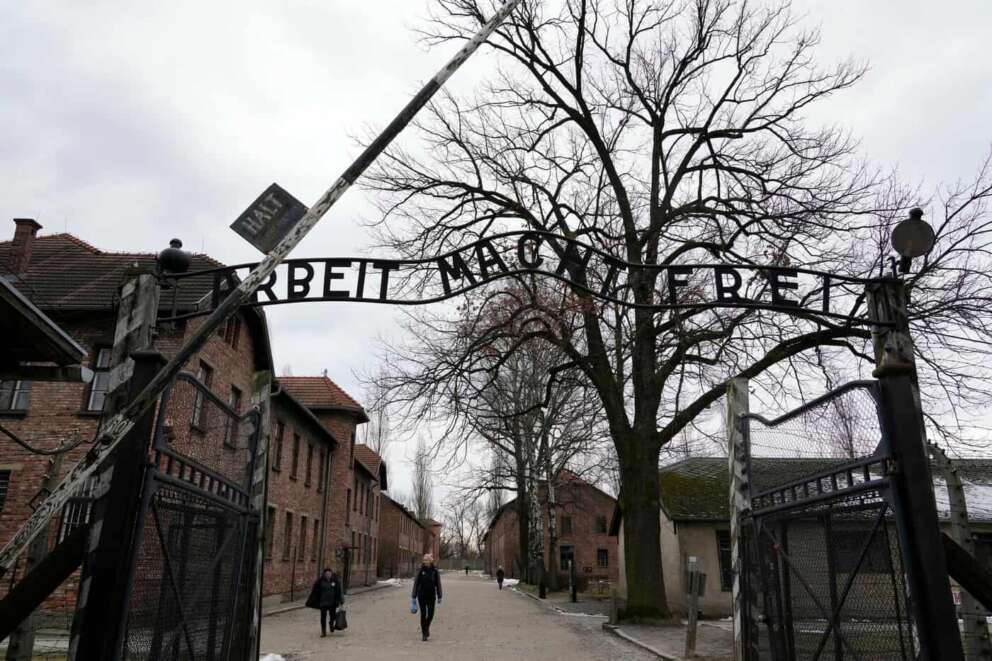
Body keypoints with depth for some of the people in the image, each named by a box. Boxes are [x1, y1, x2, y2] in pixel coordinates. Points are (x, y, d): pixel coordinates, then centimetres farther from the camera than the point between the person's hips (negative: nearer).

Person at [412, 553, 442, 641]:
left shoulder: (435, 571, -3)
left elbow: (438, 584, 2)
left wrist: (439, 597, 0)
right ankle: (424, 633, 12)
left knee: (430, 614, -1)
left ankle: (426, 627, 30)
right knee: (423, 614, 0)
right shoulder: (421, 570, -5)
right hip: (421, 596, -1)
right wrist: (414, 596, -4)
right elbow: (416, 583, -3)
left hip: (431, 596, 1)